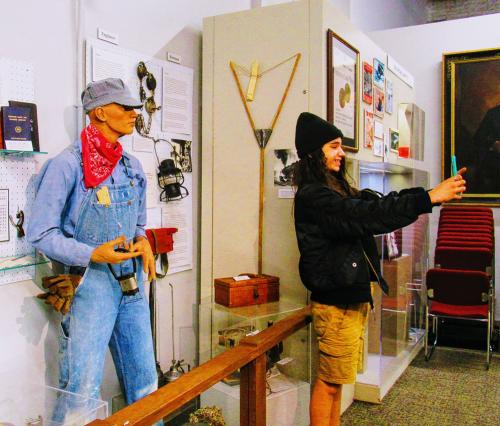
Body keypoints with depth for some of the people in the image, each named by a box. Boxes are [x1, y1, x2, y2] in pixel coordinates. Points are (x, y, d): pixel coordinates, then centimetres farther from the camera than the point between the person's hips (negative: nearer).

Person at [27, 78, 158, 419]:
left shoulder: (132, 167, 10)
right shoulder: (67, 164, -10)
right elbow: (41, 233, -10)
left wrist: (143, 241, 0)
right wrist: (93, 254, -21)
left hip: (133, 282, 6)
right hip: (91, 284, -6)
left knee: (145, 386, 14)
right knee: (82, 394, -1)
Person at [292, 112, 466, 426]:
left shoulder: (338, 189, 13)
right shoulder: (312, 196, -16)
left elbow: (376, 202, 7)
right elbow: (368, 214, -25)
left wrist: (434, 194, -3)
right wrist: (429, 198, -24)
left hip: (353, 297, 9)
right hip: (336, 302, -9)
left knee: (336, 380, 17)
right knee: (329, 382, 2)